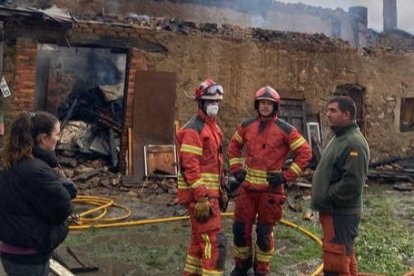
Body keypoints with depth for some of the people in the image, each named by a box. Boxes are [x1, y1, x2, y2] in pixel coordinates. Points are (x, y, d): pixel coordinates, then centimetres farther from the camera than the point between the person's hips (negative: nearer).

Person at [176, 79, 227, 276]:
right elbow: (190, 167, -22)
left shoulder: (213, 127, 15)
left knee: (200, 238, 17)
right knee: (215, 241, -9)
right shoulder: (193, 129, -16)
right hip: (200, 194, -10)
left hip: (210, 192, 10)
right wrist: (201, 198, -24)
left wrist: (220, 191, 21)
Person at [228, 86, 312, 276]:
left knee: (264, 231, 6)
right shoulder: (246, 125, 5)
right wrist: (236, 168, 8)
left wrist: (286, 176, -11)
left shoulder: (285, 130, -9)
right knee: (240, 227, 9)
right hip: (247, 186, 4)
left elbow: (305, 153, -7)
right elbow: (234, 146, 19)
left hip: (271, 189, -4)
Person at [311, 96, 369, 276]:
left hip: (341, 213, -10)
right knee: (345, 257, 20)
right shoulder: (340, 138, 14)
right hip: (334, 211, 10)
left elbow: (352, 183, -27)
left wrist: (326, 197, -16)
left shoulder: (354, 143, -19)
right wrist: (322, 199, 12)